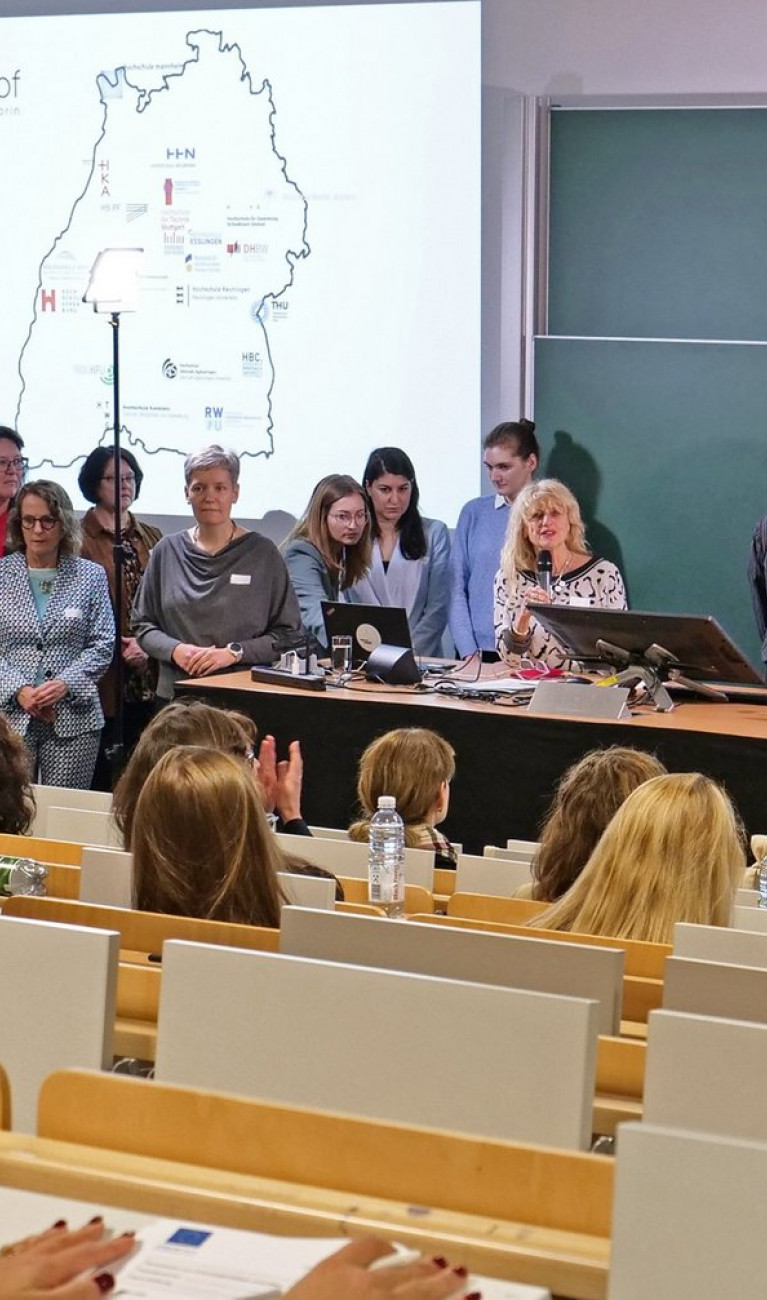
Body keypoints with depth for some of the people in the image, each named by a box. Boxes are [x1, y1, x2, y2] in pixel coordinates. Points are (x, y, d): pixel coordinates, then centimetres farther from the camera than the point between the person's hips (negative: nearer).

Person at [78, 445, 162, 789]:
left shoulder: (152, 538, 15)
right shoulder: (79, 539, -1)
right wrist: (119, 647, -13)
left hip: (149, 681, 5)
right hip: (105, 681, -4)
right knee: (103, 776, -3)